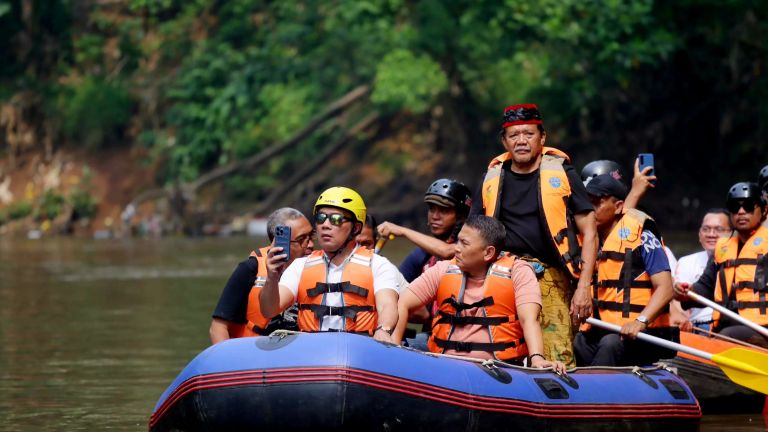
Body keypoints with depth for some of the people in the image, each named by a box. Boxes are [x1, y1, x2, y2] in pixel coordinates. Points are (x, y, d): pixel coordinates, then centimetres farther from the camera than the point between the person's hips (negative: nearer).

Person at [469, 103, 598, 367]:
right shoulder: (493, 180, 15)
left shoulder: (562, 175, 8)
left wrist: (583, 287, -2)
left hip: (550, 279, -3)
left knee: (558, 361, -16)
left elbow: (589, 234, 7)